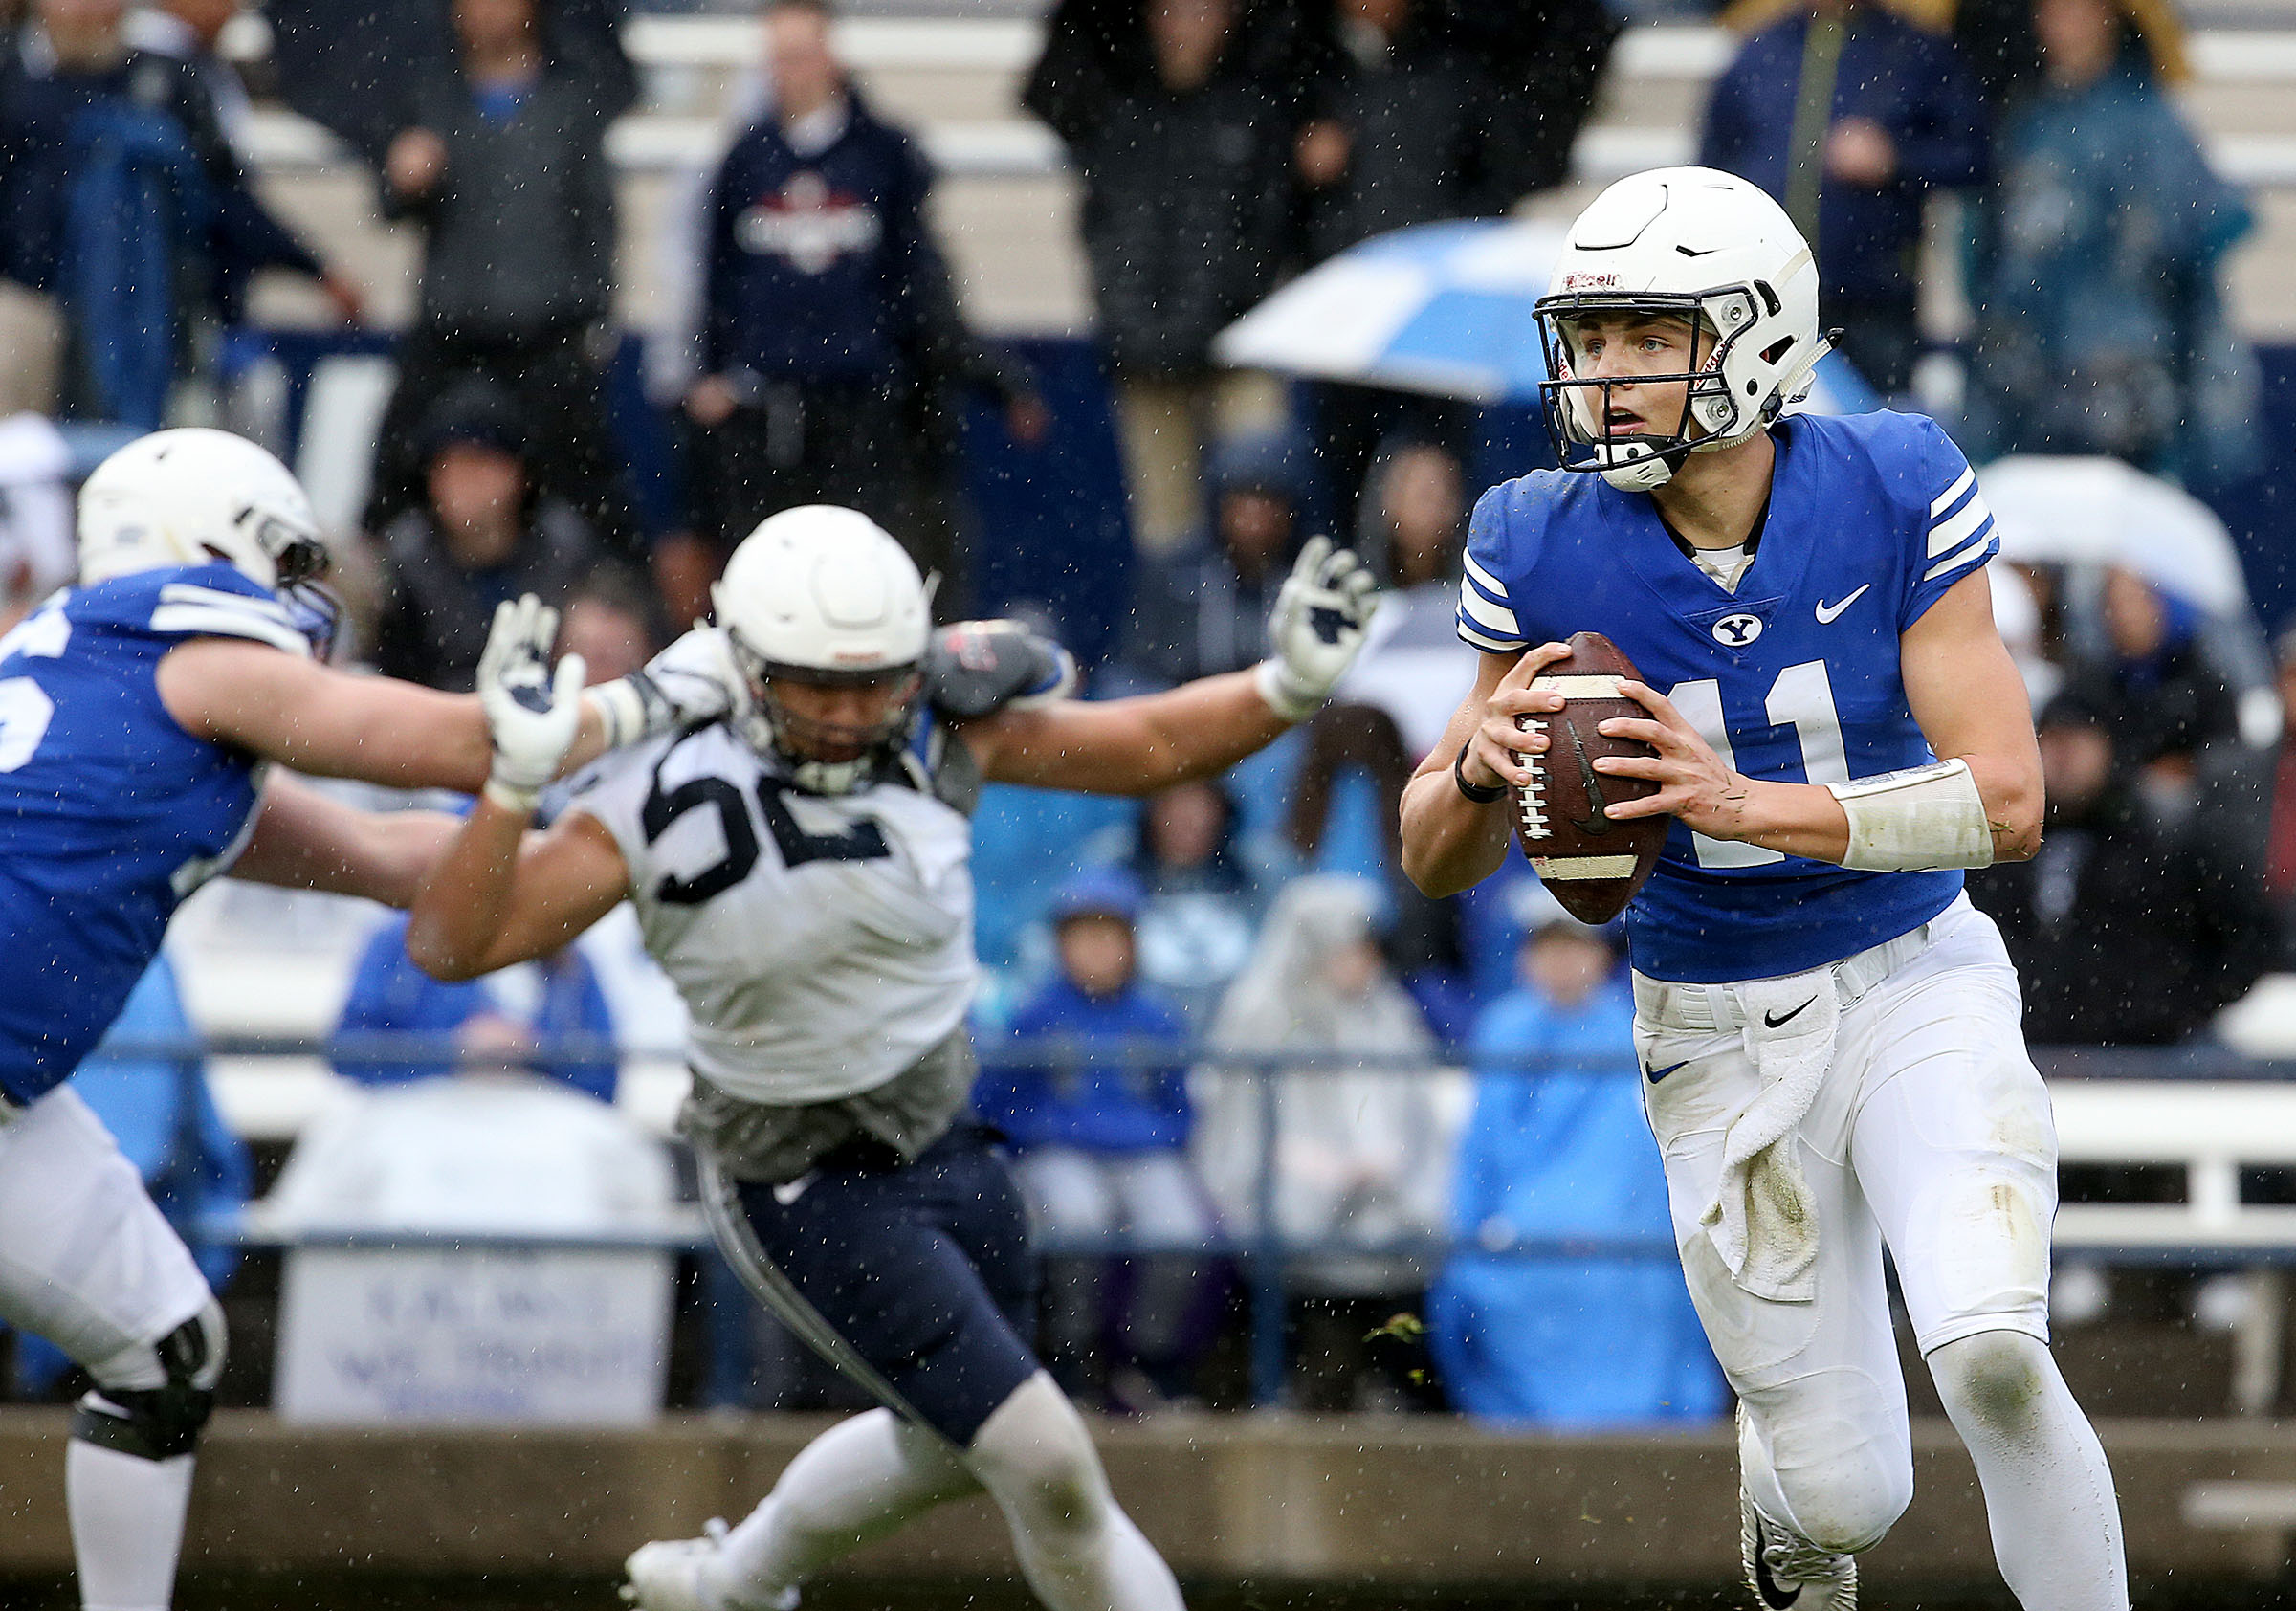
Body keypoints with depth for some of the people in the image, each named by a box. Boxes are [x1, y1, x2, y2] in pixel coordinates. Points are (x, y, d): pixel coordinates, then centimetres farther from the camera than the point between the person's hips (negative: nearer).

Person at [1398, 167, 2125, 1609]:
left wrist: (1753, 804, -30)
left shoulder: (1893, 494, -15)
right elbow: (1436, 861, -1)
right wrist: (1484, 766, -25)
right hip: (1722, 1042, 1)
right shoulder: (1545, 552, -11)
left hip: (1915, 988, -1)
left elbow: (2007, 802, -18)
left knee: (1993, 1357, -27)